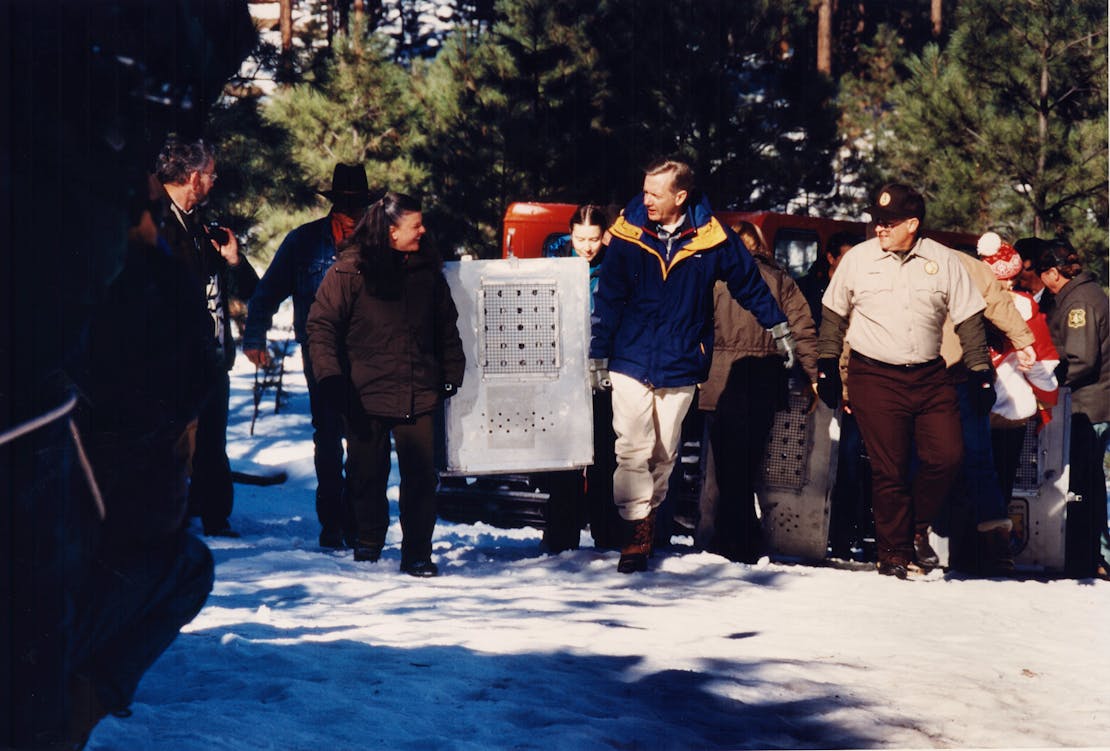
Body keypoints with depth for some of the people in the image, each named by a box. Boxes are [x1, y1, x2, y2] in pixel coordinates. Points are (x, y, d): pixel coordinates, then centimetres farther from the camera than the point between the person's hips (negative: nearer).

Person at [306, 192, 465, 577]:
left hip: (419, 395, 2)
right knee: (366, 472, 10)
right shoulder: (350, 270, -6)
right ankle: (368, 541, 31)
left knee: (421, 474, -3)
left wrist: (452, 373, 14)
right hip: (366, 396, -2)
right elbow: (321, 326, -5)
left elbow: (446, 326, 18)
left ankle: (417, 553, 5)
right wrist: (332, 382, -11)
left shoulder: (427, 268, 8)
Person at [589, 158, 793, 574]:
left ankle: (650, 515, 25)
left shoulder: (712, 239, -4)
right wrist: (598, 356, 1)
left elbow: (749, 283, 11)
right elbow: (607, 301, 3)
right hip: (631, 362, -1)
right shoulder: (627, 236, -3)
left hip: (680, 366, 1)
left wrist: (778, 329, 16)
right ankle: (636, 533, -7)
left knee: (664, 454, 9)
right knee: (633, 449, -9)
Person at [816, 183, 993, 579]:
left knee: (947, 456, -6)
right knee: (889, 469, -3)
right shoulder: (858, 258, 2)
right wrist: (826, 365, 10)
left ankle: (914, 526, 16)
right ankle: (895, 552, 7)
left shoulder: (943, 260, 3)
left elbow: (969, 320, 7)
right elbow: (833, 316, 12)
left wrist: (980, 372, 5)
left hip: (930, 377, 2)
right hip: (875, 378, -2)